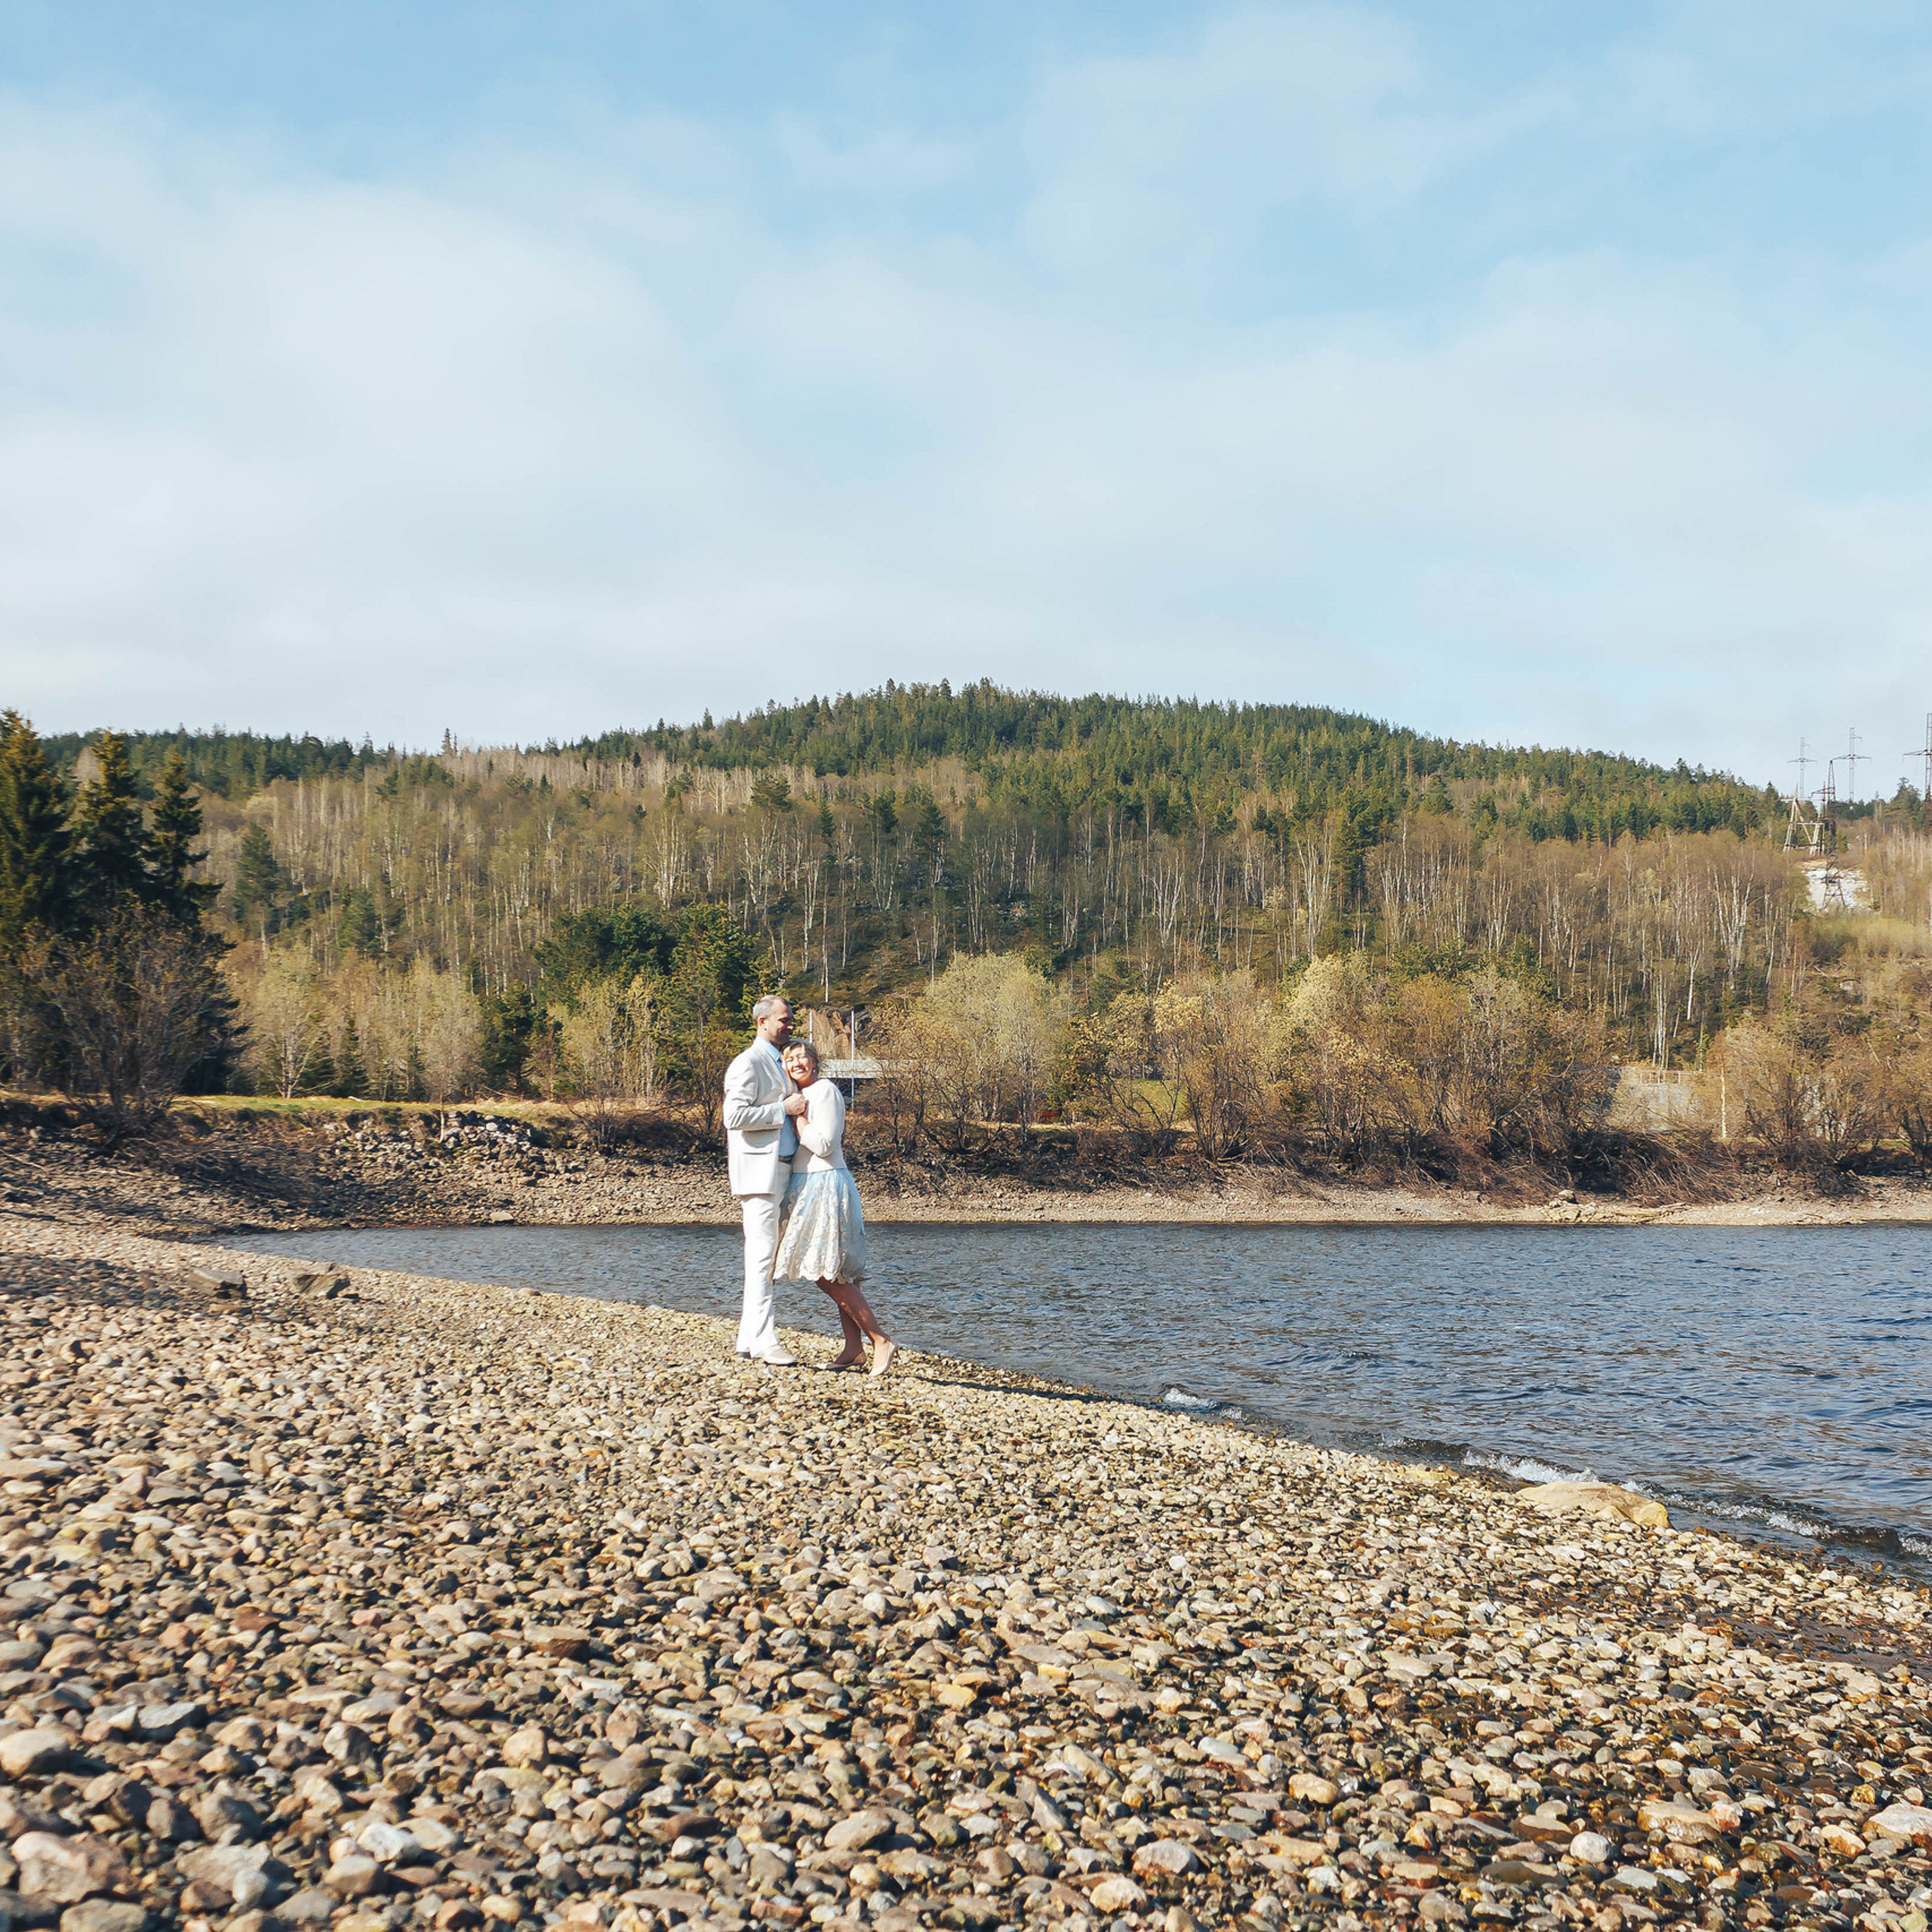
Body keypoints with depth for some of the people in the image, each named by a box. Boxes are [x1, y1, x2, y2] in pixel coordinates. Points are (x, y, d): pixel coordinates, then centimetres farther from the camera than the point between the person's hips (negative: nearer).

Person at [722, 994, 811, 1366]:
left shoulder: (780, 1062, 22)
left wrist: (798, 1106, 13)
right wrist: (783, 1109, -18)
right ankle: (764, 1340, -11)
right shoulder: (748, 1063, -9)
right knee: (761, 1254, -10)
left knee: (767, 1256, 9)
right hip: (758, 1171, -10)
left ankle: (749, 1340, 13)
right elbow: (735, 1115, -19)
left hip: (780, 1171, 10)